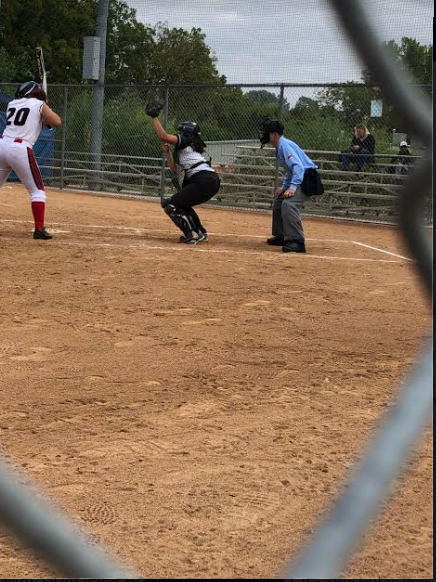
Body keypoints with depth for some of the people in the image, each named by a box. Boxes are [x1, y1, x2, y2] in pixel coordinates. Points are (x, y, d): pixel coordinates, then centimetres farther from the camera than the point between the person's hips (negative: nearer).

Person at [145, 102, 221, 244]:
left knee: (170, 205, -4)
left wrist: (154, 117, -1)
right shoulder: (185, 150, 29)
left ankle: (191, 235, -9)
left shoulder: (185, 142, 3)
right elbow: (175, 171, 28)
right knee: (181, 204, 30)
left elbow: (163, 136, -10)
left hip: (203, 181, -10)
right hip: (212, 180, 10)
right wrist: (167, 152, 24)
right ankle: (201, 233, 27)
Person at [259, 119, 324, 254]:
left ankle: (297, 241, -34)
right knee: (279, 201, 23)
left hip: (307, 179, -12)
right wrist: (284, 187, 24)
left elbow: (298, 166, -28)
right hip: (299, 180, 12)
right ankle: (281, 236, 35)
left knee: (289, 203, -30)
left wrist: (292, 186, -36)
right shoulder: (280, 146, 17)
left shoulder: (284, 145, -16)